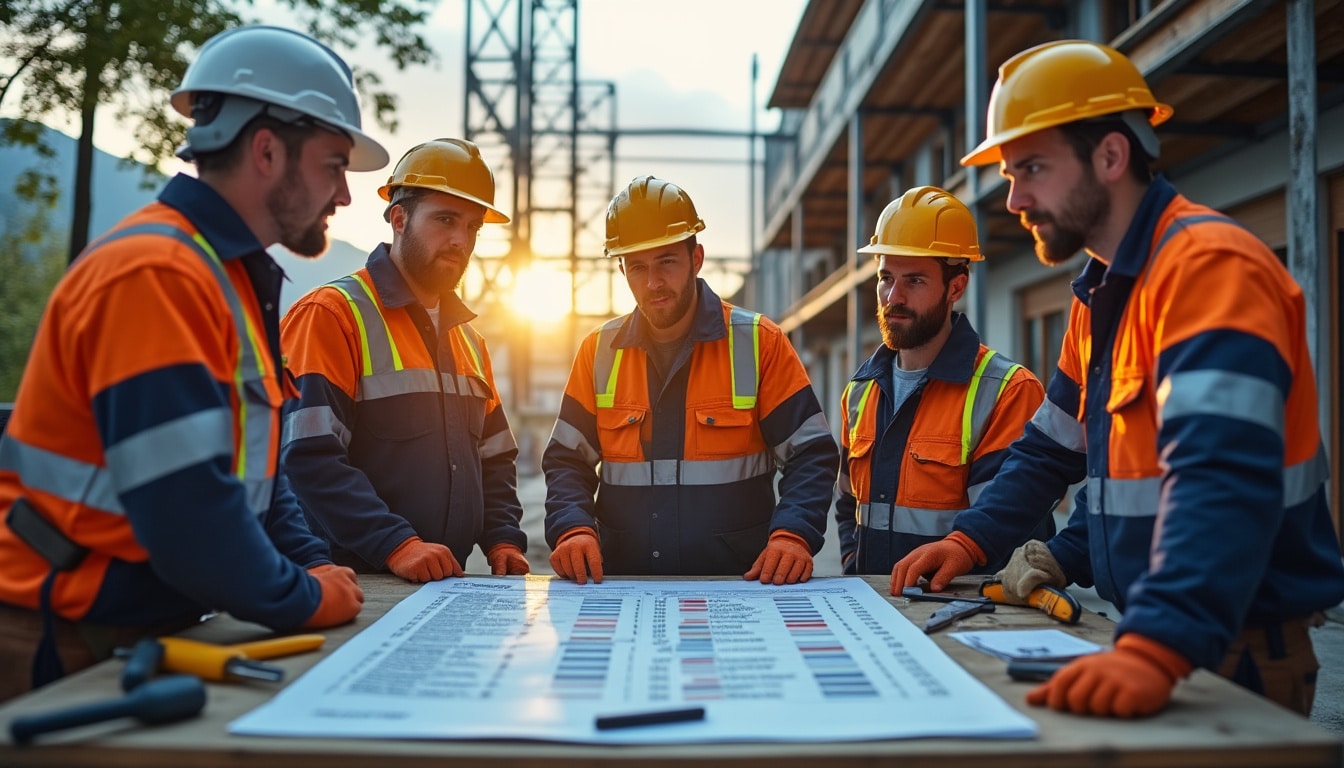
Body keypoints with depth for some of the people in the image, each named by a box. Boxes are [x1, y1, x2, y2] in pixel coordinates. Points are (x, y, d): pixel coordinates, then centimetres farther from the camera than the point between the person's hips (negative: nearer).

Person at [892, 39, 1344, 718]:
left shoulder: (1209, 264, -20)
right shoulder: (1099, 294, 10)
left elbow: (1223, 478, -34)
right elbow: (1051, 448, 18)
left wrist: (1152, 649, -44)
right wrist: (969, 542, 7)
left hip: (1239, 652, -8)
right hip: (1153, 637, 8)